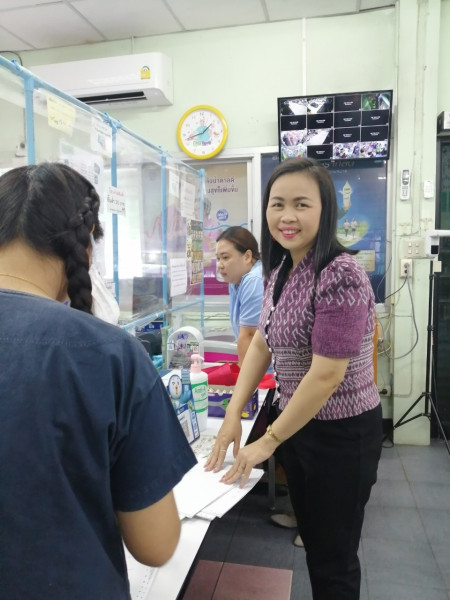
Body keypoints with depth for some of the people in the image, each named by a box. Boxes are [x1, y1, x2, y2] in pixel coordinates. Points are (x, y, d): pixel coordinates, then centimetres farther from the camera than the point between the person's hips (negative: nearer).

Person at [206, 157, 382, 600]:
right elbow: (262, 343, 7)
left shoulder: (340, 276, -25)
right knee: (311, 541, 24)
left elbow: (327, 375, -26)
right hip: (297, 422, 8)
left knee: (334, 557, 12)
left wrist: (268, 442, -17)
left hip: (341, 432, -7)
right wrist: (233, 414, -2)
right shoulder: (280, 270, 2)